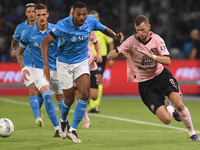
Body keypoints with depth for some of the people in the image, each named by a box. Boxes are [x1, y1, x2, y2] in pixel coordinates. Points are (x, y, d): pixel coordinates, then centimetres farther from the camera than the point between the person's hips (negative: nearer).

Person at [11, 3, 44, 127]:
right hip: (28, 64, 0)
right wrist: (13, 50, 1)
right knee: (32, 89, -15)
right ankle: (37, 117, -17)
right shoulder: (21, 28, 2)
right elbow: (15, 41, 19)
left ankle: (38, 108, 38)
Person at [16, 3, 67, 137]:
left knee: (61, 98, 14)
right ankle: (57, 128, -20)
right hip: (38, 69, -2)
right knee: (47, 95, -25)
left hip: (55, 69, 2)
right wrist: (23, 68, -8)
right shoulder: (28, 33, -7)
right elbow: (20, 52, 6)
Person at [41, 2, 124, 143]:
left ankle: (73, 130, -9)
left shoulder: (91, 21, -12)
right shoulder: (63, 25, -23)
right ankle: (63, 121, 39)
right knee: (69, 98, 3)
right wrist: (46, 65, -30)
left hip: (82, 62, 3)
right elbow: (45, 42, -20)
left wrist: (115, 35, -14)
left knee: (85, 94, -17)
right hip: (64, 63, -3)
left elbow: (104, 29, 9)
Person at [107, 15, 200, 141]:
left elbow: (167, 61, -15)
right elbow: (110, 56, -13)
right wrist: (119, 54, -34)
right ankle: (169, 109, 26)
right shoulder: (131, 41, -11)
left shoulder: (157, 39, -7)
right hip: (145, 84, -1)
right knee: (166, 120, -14)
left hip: (161, 75, 1)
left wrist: (151, 56, -30)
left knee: (179, 104, -23)